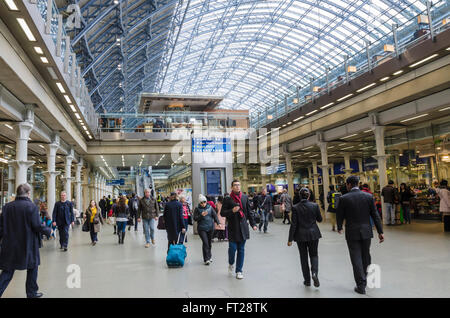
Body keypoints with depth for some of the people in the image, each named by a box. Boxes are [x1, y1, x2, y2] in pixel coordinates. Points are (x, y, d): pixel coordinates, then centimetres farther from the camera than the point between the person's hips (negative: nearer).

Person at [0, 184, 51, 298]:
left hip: (10, 245, 4)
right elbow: (37, 226, -15)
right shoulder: (31, 206, -14)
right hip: (28, 245, -4)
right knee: (32, 268, 15)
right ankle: (32, 293, 24)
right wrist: (48, 231, 2)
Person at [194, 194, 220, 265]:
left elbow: (215, 215, 0)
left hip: (210, 228, 3)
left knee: (209, 243, 12)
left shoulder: (210, 207, 4)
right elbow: (195, 218, -5)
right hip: (202, 229, -3)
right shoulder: (197, 209, -1)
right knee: (205, 243, -11)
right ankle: (206, 259, -6)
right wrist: (201, 215, -21)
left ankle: (209, 257, 29)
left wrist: (218, 223, -14)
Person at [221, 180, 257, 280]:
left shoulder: (245, 197, 8)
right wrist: (232, 211, -17)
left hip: (243, 227, 3)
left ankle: (239, 271, 19)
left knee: (241, 249, 7)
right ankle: (231, 264, 28)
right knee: (232, 248, -4)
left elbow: (249, 212, 12)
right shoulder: (227, 199, -3)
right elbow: (222, 213, -2)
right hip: (233, 227, -3)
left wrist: (253, 224, 7)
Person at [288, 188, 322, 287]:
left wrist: (290, 239, -6)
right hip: (313, 234, 1)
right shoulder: (315, 206, -7)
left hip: (301, 235, -1)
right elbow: (320, 219, 5)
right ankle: (314, 273, -10)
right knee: (314, 255, 15)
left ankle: (307, 280, 18)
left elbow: (293, 224, -11)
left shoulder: (295, 208, -11)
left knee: (304, 257, 12)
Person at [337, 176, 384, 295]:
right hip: (366, 231, 3)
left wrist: (339, 228, 18)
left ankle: (361, 285, 4)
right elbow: (375, 215, -2)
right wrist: (380, 232, 2)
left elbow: (339, 215, -1)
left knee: (356, 258, 3)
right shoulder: (368, 196, -2)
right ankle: (364, 278, 36)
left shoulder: (344, 198, -10)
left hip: (352, 232, -3)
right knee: (366, 256, 19)